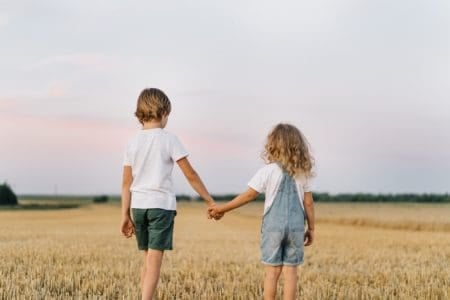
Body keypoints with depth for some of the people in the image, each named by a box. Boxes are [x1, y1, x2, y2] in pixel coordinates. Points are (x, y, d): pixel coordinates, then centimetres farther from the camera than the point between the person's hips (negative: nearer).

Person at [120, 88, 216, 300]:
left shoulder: (133, 142, 7)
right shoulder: (168, 140, -6)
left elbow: (127, 182, 7)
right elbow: (190, 175, -6)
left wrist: (125, 215, 12)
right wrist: (209, 201, 1)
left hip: (138, 205, 5)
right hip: (161, 205, -5)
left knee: (148, 260, 16)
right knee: (154, 262, -6)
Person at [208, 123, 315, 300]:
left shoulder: (268, 171, -5)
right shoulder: (302, 173, 5)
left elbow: (249, 195, -5)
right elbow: (308, 203, 5)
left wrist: (222, 209, 3)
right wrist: (311, 228, 15)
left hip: (273, 225, -2)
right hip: (296, 226, 2)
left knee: (272, 270, 4)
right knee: (290, 271, 4)